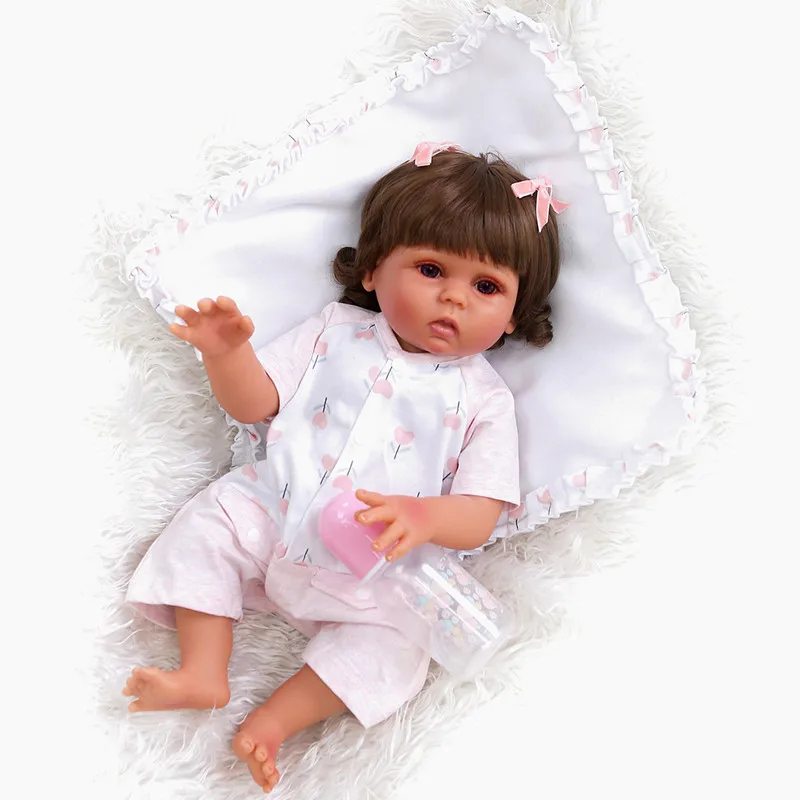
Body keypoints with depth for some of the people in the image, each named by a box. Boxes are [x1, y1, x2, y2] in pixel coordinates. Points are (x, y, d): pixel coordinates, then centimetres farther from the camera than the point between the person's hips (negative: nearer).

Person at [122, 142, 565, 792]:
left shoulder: (483, 397, -1)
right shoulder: (337, 333, 6)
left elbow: (479, 516, -8)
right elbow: (254, 401, 6)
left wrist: (422, 516, -31)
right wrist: (227, 352, -16)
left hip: (377, 571, -1)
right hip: (272, 512, 2)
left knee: (395, 639, -22)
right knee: (207, 527, -17)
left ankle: (279, 717, -14)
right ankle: (204, 675, -12)